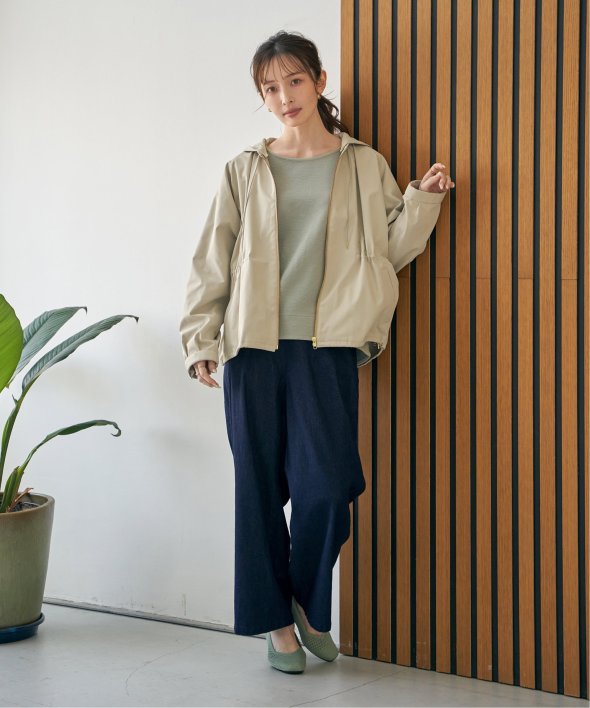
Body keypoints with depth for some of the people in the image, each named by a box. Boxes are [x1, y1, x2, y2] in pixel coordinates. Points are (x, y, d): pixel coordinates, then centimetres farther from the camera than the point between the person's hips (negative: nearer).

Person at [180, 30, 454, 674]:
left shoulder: (364, 167, 9)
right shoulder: (246, 171, 9)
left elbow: (391, 252, 10)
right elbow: (212, 262, 10)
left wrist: (422, 201, -3)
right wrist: (200, 341, 5)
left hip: (327, 348, -1)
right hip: (253, 349, 1)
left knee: (326, 486, -7)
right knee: (260, 487, 5)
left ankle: (310, 604, 19)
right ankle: (276, 620, 20)